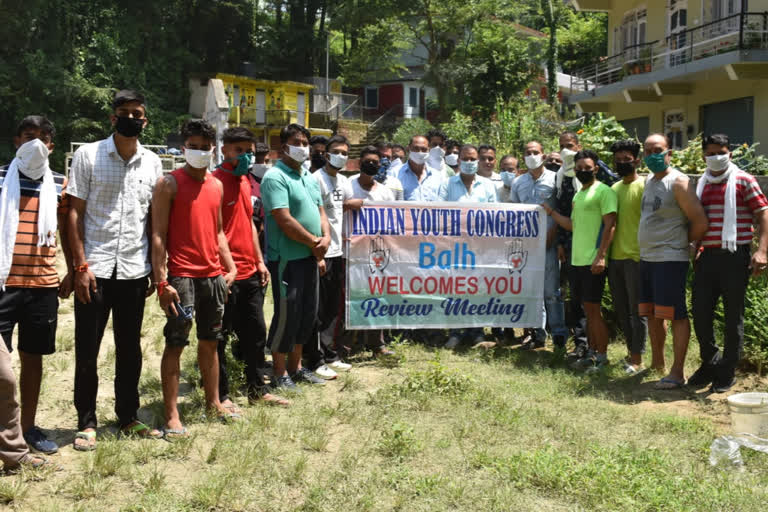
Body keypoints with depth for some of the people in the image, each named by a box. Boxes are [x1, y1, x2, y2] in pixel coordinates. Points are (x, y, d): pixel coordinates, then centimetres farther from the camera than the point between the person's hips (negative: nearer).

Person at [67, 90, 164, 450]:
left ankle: (128, 417, 24)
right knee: (87, 350, 3)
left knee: (130, 350, 11)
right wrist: (81, 265, -10)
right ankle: (87, 422, 16)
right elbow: (75, 213, -3)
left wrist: (156, 271, 7)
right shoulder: (88, 155, -1)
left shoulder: (152, 163, 8)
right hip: (95, 270, -3)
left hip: (134, 271, 3)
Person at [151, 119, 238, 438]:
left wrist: (230, 268, 13)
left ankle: (213, 402, 29)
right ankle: (171, 416, 3)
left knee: (210, 341, 16)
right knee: (175, 344, -2)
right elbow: (158, 235, -10)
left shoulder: (216, 185, 14)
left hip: (213, 275, 6)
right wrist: (162, 281, -17)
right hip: (182, 276, -6)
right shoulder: (169, 183, -5)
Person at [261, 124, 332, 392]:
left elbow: (320, 212, 18)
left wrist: (326, 238, -3)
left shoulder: (310, 178, 15)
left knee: (307, 314, 14)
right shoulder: (275, 177, -13)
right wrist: (314, 242, -12)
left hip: (310, 257, 9)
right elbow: (285, 221, -20)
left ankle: (296, 367, 27)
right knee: (287, 315, -2)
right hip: (286, 259, -9)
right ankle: (279, 374, 10)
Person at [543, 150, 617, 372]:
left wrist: (601, 256, -21)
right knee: (588, 308, 13)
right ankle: (592, 352, 20)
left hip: (593, 261, -8)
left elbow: (610, 225, -14)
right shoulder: (578, 195, 18)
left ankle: (602, 356, 3)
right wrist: (551, 212, 17)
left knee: (593, 308, -5)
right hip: (578, 260, 8)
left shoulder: (604, 191, -8)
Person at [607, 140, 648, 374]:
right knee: (621, 309, 13)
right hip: (615, 256, 7)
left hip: (636, 257, -7)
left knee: (637, 310, -2)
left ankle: (637, 359, 4)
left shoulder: (644, 186, -7)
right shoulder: (614, 188, 14)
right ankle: (631, 350, 25)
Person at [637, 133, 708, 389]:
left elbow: (701, 223, -15)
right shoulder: (648, 181, 14)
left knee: (676, 315, -5)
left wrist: (681, 242, -2)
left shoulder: (678, 183, -11)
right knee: (652, 315, 15)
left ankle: (677, 372, 0)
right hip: (646, 258, 9)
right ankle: (656, 362, 28)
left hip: (670, 259, -8)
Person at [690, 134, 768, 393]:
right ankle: (710, 363, 25)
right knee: (700, 313, 5)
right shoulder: (701, 184, 15)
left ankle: (727, 372, 13)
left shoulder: (743, 180, -2)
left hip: (734, 257, -5)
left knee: (733, 316, 3)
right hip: (706, 256, 5)